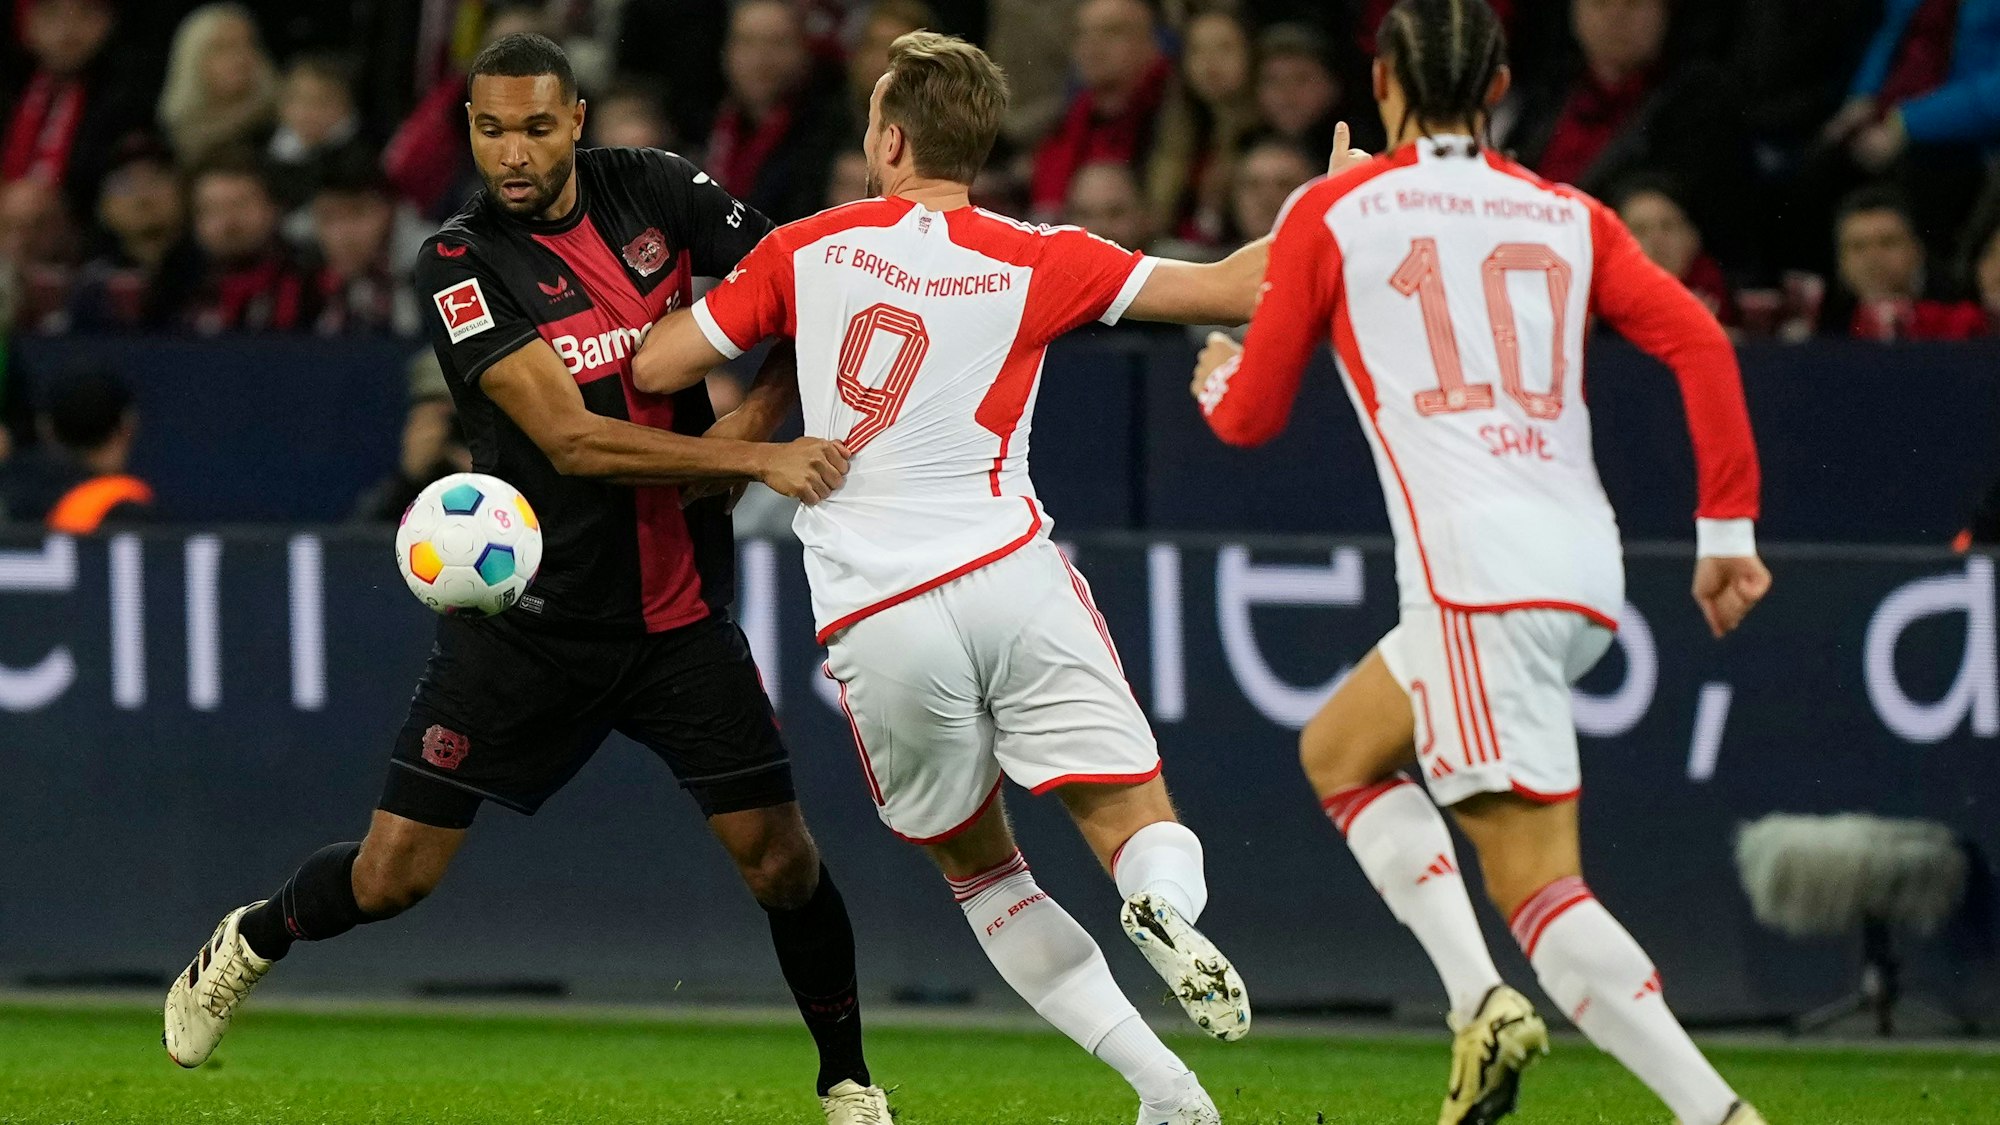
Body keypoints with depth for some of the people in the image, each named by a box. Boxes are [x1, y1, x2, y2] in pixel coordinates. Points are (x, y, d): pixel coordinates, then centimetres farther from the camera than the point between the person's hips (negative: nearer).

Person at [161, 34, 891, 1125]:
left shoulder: (651, 191, -3)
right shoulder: (459, 263, -15)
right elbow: (571, 440, -24)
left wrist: (760, 414, -11)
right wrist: (755, 458, -31)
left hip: (681, 612, 2)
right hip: (530, 615, -2)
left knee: (779, 857, -5)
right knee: (394, 872, 0)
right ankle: (251, 941, 32)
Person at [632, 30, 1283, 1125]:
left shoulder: (809, 248, 6)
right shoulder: (1034, 261, 2)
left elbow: (657, 366, 13)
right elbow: (1232, 289, 2)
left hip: (873, 618, 1)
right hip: (1008, 577, -1)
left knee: (978, 866, 17)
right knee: (1138, 828, 4)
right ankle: (1164, 913, -36)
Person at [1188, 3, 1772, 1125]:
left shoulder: (1330, 216, 6)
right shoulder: (1569, 217, 15)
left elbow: (1252, 414, 12)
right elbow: (1699, 343, 2)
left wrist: (1217, 375, 36)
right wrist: (1729, 529, 6)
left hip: (1479, 577, -6)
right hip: (1585, 571, 6)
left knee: (1537, 880, -2)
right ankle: (1480, 995, 0)